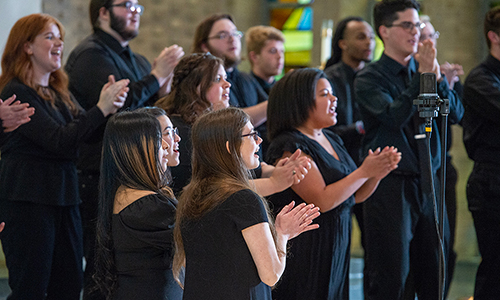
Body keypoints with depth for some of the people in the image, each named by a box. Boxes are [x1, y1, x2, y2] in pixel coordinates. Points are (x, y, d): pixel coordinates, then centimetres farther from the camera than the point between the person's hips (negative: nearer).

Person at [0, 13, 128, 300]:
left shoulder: (59, 92, 16)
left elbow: (86, 133, 7)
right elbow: (58, 140, -19)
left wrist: (110, 104, -11)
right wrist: (101, 109, -20)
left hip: (64, 197, 8)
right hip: (27, 200, -8)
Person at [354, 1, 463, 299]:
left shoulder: (424, 69, 11)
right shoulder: (369, 78, -4)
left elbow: (455, 113, 2)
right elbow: (393, 116, -20)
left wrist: (437, 76, -14)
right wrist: (422, 75, -22)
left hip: (428, 182, 5)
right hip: (390, 184, -5)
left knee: (433, 276, 11)